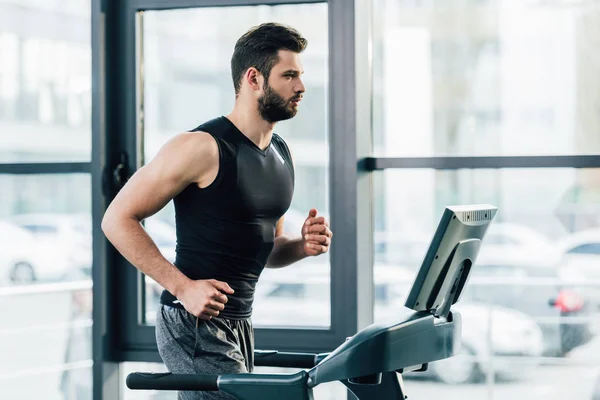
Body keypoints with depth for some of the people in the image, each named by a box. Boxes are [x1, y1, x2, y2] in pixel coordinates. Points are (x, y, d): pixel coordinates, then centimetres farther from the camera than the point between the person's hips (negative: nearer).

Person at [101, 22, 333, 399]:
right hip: (195, 323, -9)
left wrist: (302, 245, 0)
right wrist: (183, 286, -21)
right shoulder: (202, 148, -14)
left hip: (239, 323, 9)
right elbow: (118, 219, -15)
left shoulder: (281, 155, 11)